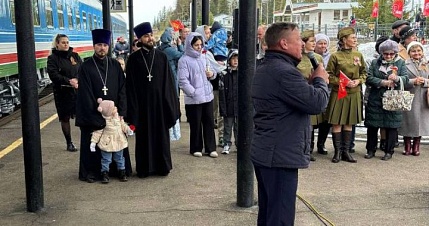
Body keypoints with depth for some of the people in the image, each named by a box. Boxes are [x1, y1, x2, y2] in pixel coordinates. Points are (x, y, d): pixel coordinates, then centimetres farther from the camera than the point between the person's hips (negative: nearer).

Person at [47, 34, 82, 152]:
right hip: (62, 93, -2)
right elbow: (53, 75, -13)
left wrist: (77, 80, -17)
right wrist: (69, 81, -22)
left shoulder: (75, 56, 9)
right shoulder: (53, 58, -1)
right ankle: (69, 143, 18)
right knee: (65, 118, 7)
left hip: (78, 90, 2)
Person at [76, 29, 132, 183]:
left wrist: (121, 112, -7)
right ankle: (91, 172, 19)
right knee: (93, 145, 5)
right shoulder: (86, 67, -3)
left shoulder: (115, 65, 5)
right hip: (92, 115, -2)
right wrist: (96, 117, -12)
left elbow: (122, 90, 3)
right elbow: (85, 94, -7)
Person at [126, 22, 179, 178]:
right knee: (144, 136, 6)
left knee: (161, 134, 8)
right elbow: (130, 85, -2)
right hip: (142, 102, -1)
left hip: (159, 101, 2)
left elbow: (168, 81, 4)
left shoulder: (162, 56, 4)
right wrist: (133, 107, -7)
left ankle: (162, 166, 20)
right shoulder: (134, 59, -1)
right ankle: (144, 168, 17)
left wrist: (170, 103, -1)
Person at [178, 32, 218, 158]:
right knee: (196, 124, 6)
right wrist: (194, 93, -18)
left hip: (207, 96, 5)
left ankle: (211, 148, 19)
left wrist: (212, 73, -3)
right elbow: (183, 80, -15)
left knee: (209, 122, 8)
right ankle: (196, 148, 20)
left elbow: (211, 71, 20)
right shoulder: (184, 60, -9)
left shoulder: (204, 57, 8)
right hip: (193, 99, -5)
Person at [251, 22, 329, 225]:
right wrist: (320, 80, -2)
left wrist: (313, 83, 6)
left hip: (264, 152, 11)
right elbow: (317, 103, -19)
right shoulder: (284, 72, -20)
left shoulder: (264, 69, 15)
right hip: (281, 155, -11)